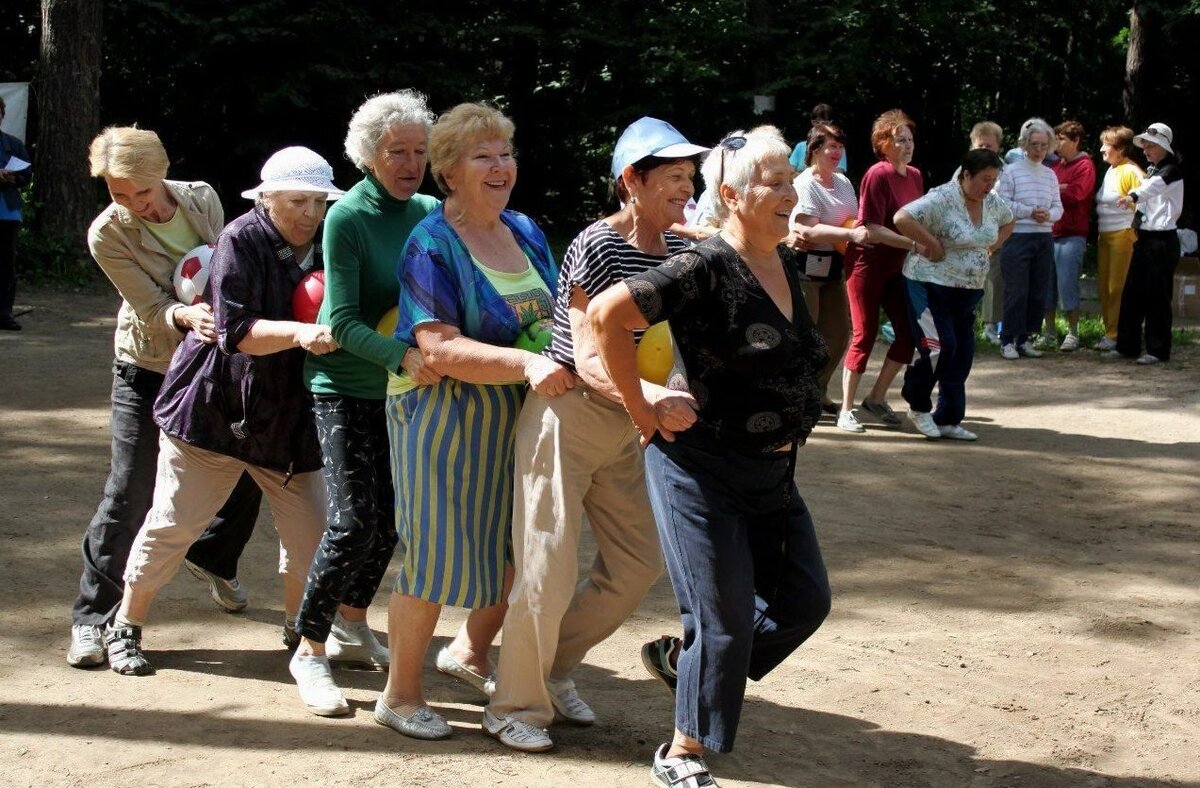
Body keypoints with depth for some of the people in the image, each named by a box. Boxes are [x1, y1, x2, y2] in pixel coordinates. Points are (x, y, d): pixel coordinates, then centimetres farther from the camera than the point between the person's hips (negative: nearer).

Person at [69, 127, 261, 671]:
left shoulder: (202, 199, -8)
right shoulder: (107, 234, -19)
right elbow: (153, 309, -19)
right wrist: (186, 316, -40)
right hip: (147, 367, -4)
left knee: (249, 471, 10)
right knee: (129, 494, -8)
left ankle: (212, 557, 39)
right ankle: (92, 616, 5)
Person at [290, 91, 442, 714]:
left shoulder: (430, 213, -1)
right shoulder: (347, 218, -17)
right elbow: (343, 320, -21)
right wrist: (402, 355, -35)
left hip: (400, 386, 6)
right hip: (344, 387, -6)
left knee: (389, 516, 12)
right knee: (353, 521, -11)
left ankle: (351, 627, 32)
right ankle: (310, 647, 4)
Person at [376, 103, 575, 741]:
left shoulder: (526, 232, 8)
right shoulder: (432, 245, -14)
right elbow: (441, 350, -24)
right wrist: (527, 364, -33)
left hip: (516, 413, 7)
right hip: (442, 411, -7)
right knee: (436, 551, -2)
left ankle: (470, 652, 40)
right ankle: (400, 694, 15)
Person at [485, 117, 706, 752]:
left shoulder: (679, 249, 4)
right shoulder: (597, 247, -18)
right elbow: (588, 361, -24)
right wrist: (653, 396, -39)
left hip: (624, 427, 8)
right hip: (567, 417, -8)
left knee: (638, 564, 10)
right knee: (548, 569, -5)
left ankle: (553, 671, 31)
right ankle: (515, 706, 14)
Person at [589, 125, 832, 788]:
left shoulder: (788, 266, 6)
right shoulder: (707, 269, -20)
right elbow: (606, 314, -26)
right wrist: (642, 411, -19)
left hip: (773, 472, 8)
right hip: (703, 471, -8)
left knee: (804, 600, 11)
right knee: (725, 622, -1)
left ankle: (684, 662, 32)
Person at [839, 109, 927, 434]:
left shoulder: (915, 176, 7)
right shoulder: (877, 175, -15)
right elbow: (872, 229, -20)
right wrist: (914, 245, -24)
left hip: (896, 266, 7)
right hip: (868, 263, -7)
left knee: (909, 331, 4)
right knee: (864, 335, -3)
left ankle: (877, 398, 19)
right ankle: (847, 410, 6)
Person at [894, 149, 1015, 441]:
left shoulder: (991, 203, 6)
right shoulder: (942, 199, -19)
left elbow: (1008, 222, 28)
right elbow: (902, 219, -29)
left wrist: (989, 247, 12)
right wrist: (933, 244, -24)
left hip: (969, 291, 8)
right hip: (932, 285, -8)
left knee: (962, 353, 6)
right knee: (940, 347, -15)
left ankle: (948, 420, 16)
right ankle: (918, 406, 9)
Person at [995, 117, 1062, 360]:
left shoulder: (1050, 174, 12)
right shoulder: (1011, 171, -3)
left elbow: (1058, 207, 12)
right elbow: (1003, 203, -8)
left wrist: (1048, 215, -9)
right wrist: (1029, 212, -16)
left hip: (1044, 239, 5)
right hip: (1018, 237, -5)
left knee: (1039, 292, 6)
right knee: (1016, 292, -6)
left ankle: (1025, 338, 17)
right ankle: (1007, 340, 3)